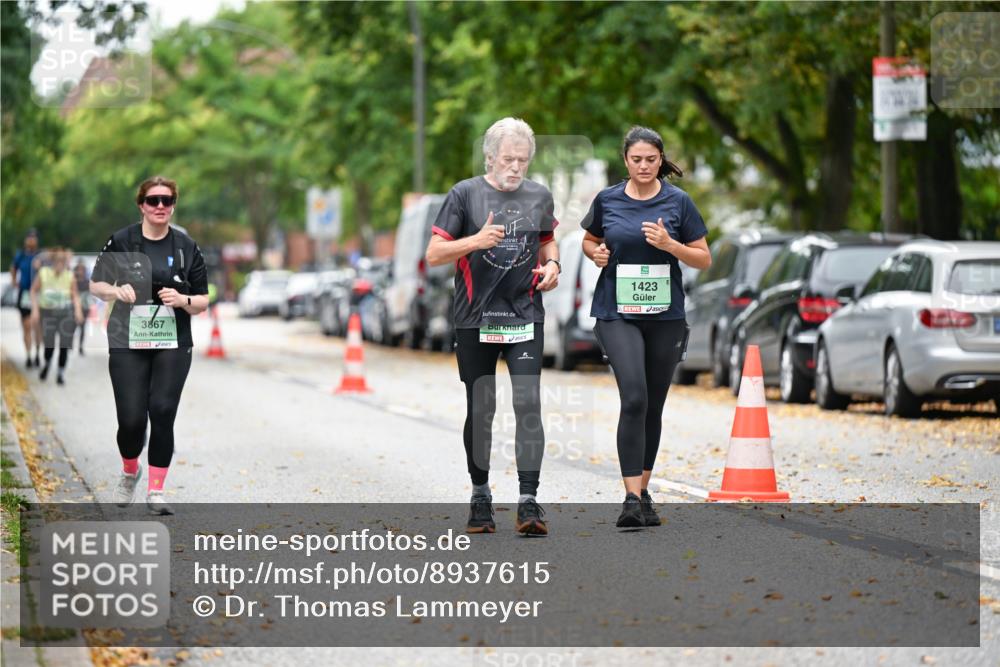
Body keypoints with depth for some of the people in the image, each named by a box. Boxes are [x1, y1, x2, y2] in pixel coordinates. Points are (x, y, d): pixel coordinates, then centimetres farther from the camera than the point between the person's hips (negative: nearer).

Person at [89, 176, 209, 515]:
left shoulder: (186, 247, 5)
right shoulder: (121, 242, 1)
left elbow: (202, 301, 7)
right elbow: (95, 284, 8)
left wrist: (183, 300, -14)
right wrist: (116, 290, -13)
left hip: (172, 346, 1)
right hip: (128, 346, -1)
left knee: (163, 413, -12)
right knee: (131, 420, -6)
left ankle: (155, 492, -1)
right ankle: (130, 472, 26)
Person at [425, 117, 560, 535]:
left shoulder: (539, 197, 9)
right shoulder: (465, 194, -2)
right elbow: (433, 254, -4)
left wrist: (552, 264, 4)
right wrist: (476, 241, -20)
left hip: (525, 317, 1)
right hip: (475, 319, -1)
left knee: (528, 404, -11)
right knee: (480, 410, 6)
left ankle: (528, 502, -12)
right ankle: (480, 496, 20)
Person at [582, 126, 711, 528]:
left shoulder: (678, 201, 1)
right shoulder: (607, 200, 3)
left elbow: (704, 260, 3)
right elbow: (589, 240, 20)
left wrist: (670, 245, -14)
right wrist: (596, 252, -2)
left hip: (665, 315, 1)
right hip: (617, 313, -1)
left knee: (653, 407, 9)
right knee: (634, 399, -17)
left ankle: (643, 491, 24)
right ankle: (632, 499, -19)